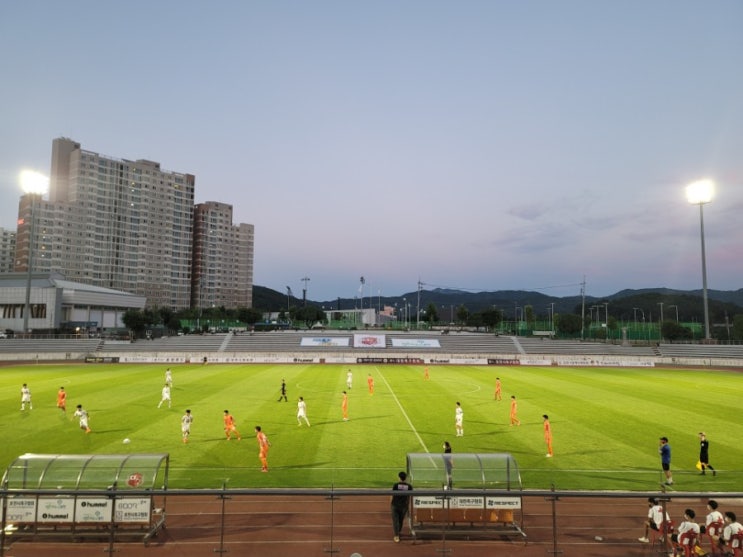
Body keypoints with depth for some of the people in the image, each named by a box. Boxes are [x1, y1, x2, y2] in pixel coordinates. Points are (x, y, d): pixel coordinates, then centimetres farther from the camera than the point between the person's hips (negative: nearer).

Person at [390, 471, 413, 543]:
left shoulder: (395, 485, -11)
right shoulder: (409, 486, -6)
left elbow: (392, 496, -6)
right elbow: (409, 497, 0)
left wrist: (390, 504, 8)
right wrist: (408, 505, 13)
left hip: (395, 505, -2)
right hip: (404, 506, 2)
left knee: (395, 520, 4)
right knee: (401, 520, 20)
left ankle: (396, 535, -6)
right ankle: (398, 533, 36)